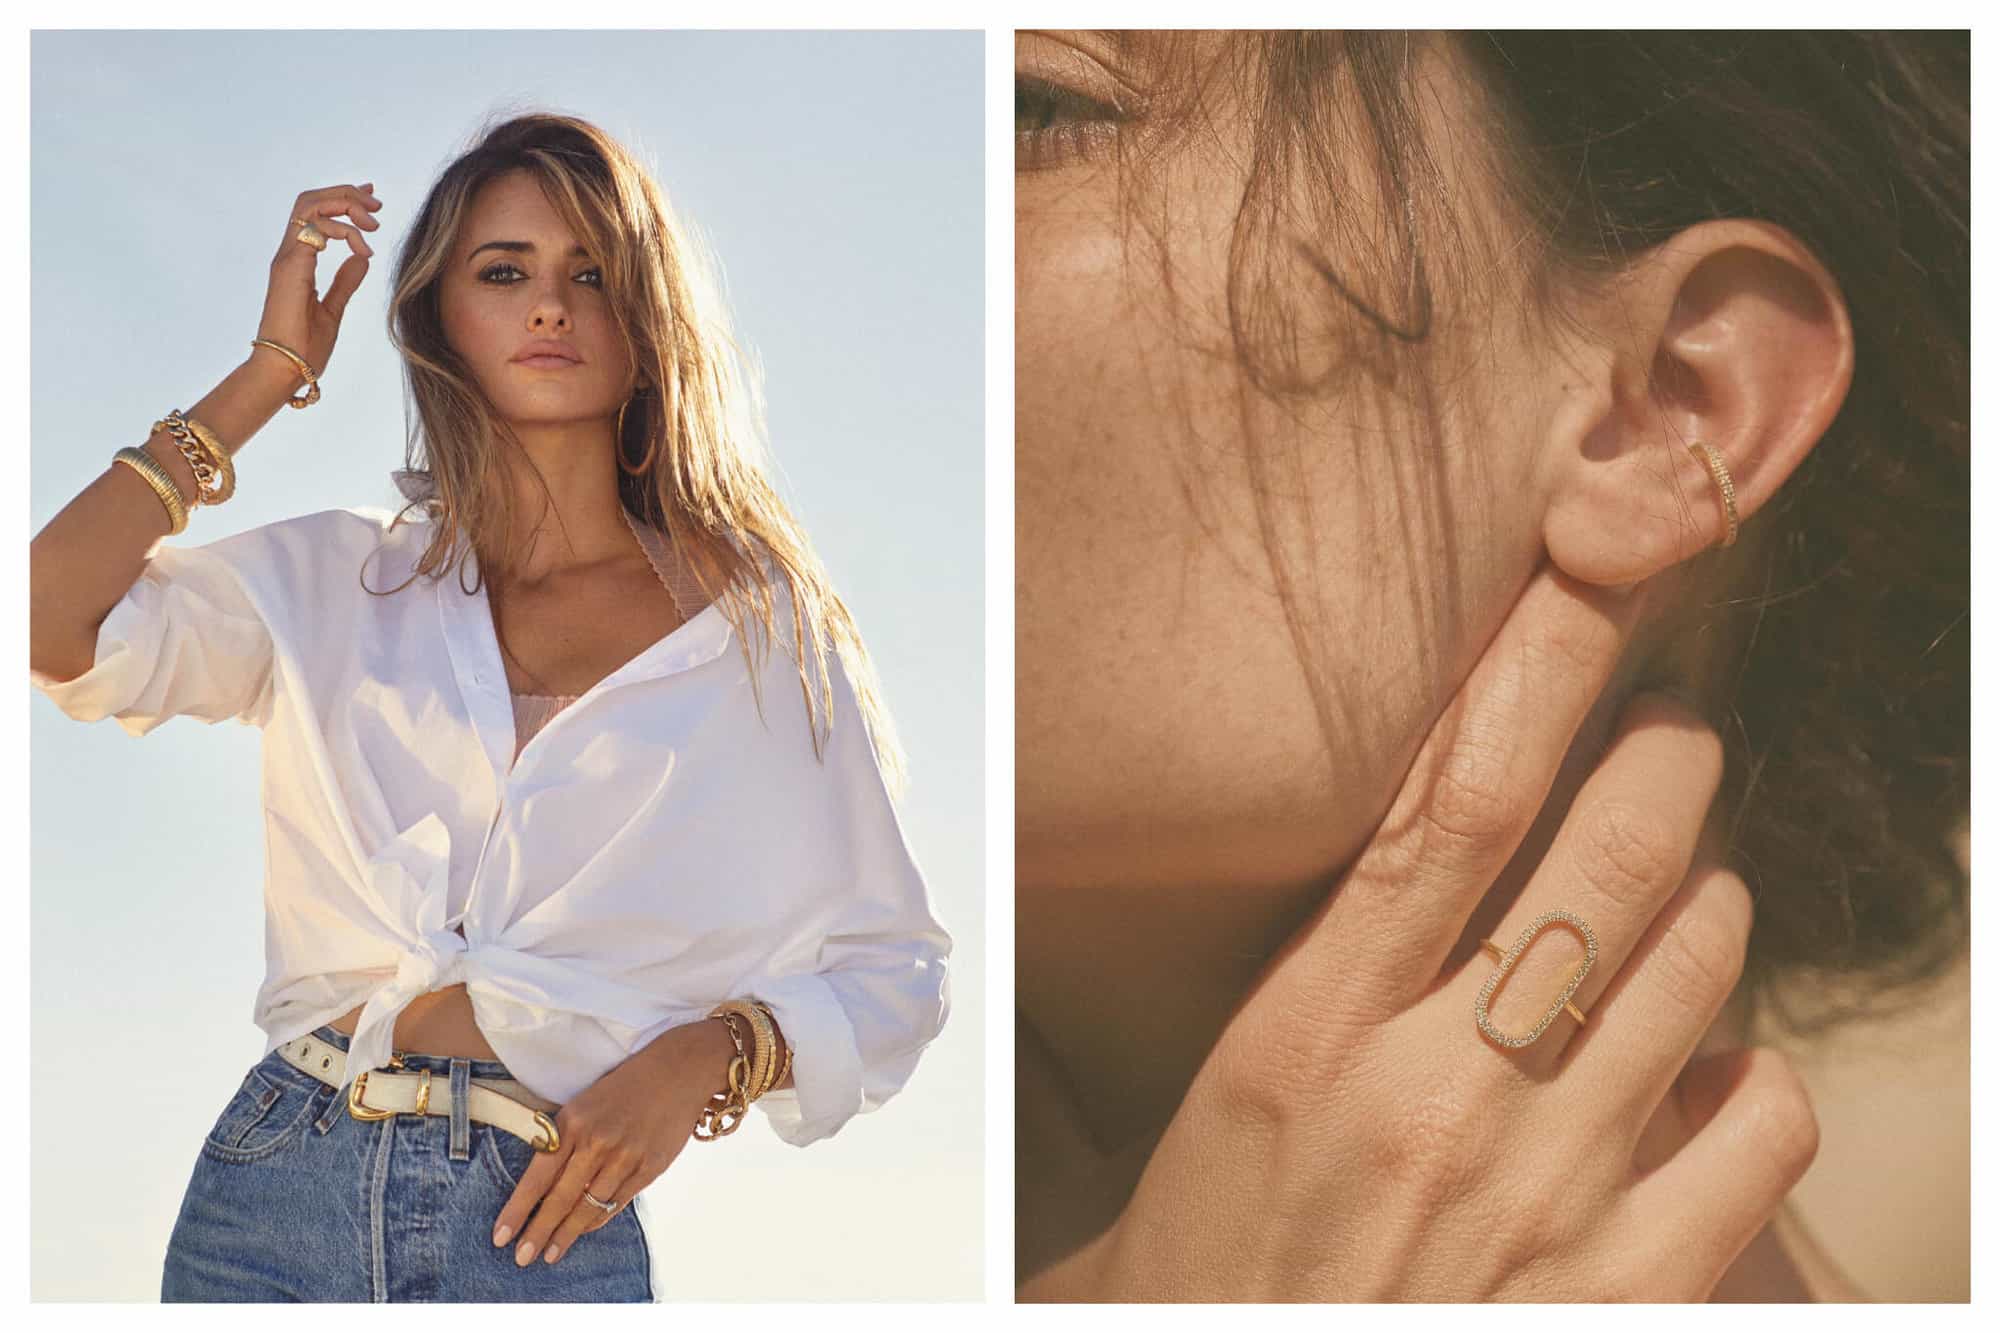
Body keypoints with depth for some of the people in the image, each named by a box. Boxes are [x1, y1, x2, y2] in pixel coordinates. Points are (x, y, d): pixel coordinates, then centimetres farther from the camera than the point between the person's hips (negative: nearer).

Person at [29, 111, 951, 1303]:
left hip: (552, 1230, -1)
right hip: (281, 1193, 2)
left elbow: (894, 970, 4)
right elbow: (48, 618, -9)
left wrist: (707, 1053, -15)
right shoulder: (337, 581, 7)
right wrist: (272, 372, -1)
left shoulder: (762, 621, 2)